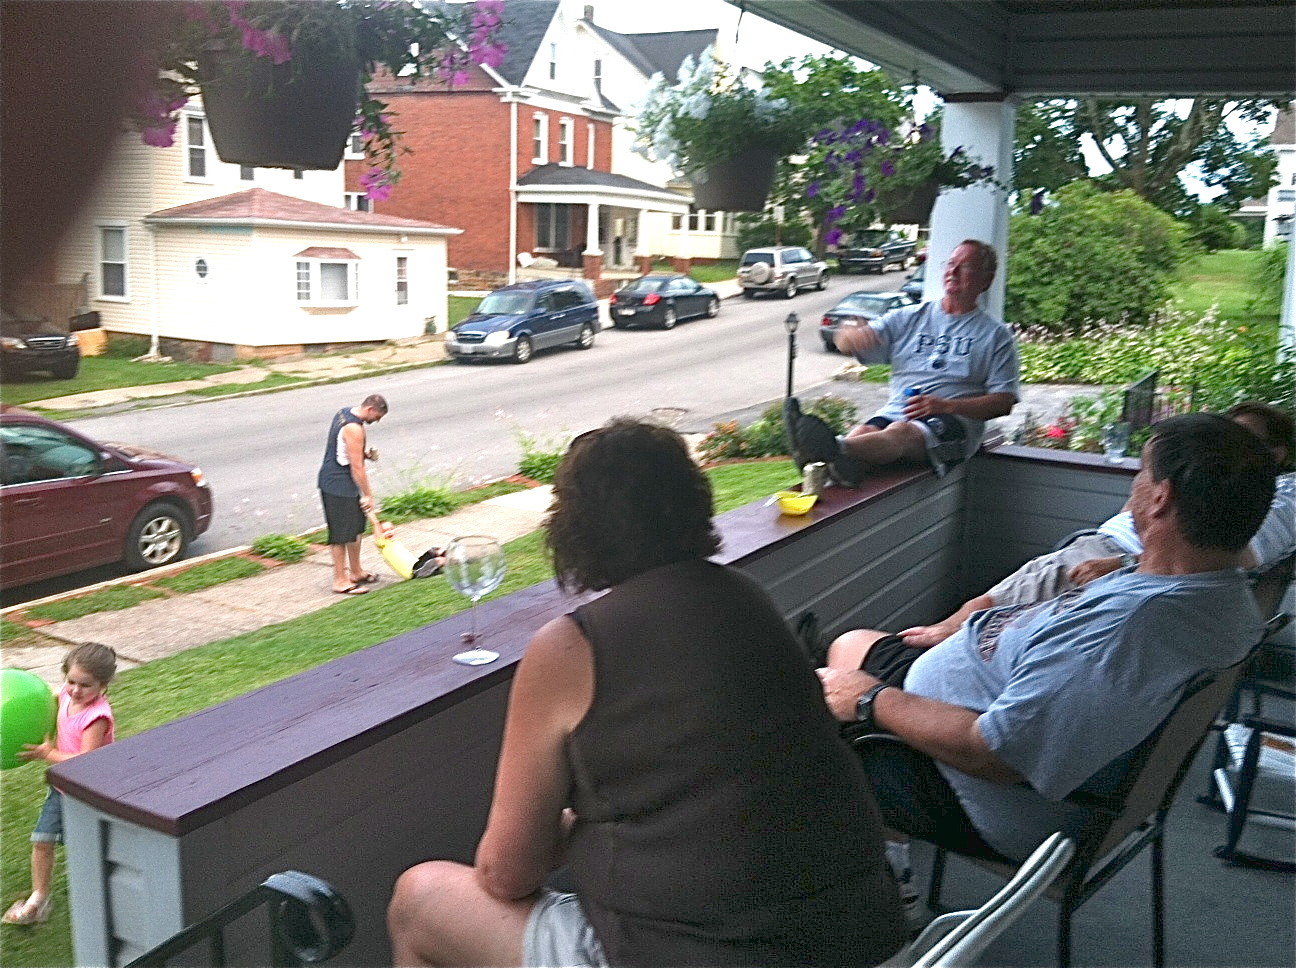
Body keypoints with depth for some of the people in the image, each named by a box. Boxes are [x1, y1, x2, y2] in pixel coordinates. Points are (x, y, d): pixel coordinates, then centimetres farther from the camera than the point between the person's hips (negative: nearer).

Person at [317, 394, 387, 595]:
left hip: (332, 479, 10)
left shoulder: (344, 413, 8)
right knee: (341, 533, -3)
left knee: (356, 528, 18)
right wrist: (367, 495, -12)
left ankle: (356, 572, 31)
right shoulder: (354, 429, -23)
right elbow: (357, 467, -20)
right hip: (338, 486, -10)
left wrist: (365, 453, 6)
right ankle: (340, 581, 5)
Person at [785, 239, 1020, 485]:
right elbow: (845, 341, 13)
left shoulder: (995, 334, 14)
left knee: (900, 432, -38)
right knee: (862, 433, -33)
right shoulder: (909, 318, 22)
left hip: (955, 421, -4)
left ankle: (835, 448, -68)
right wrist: (852, 335, -15)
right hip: (895, 412, 4)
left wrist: (946, 406, -11)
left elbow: (1004, 402, 5)